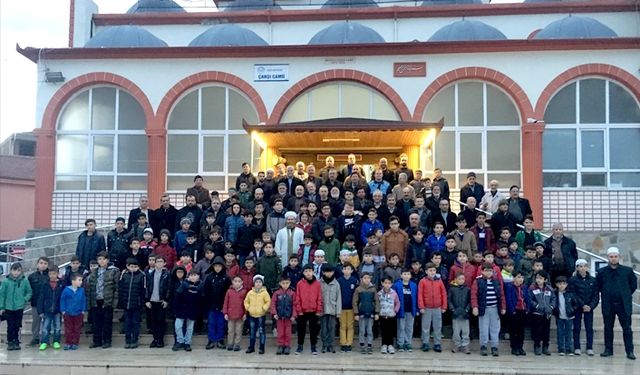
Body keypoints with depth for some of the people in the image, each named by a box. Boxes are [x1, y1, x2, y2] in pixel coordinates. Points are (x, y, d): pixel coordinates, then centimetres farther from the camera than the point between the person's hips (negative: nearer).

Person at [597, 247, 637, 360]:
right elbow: (598, 286, 12)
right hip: (608, 306, 1)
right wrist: (606, 294, 8)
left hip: (624, 305, -1)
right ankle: (608, 349, 17)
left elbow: (634, 284, 10)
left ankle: (629, 351, 7)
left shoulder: (628, 270, 0)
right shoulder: (601, 272, 1)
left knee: (627, 328, 1)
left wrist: (627, 295, 8)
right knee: (608, 328, 8)